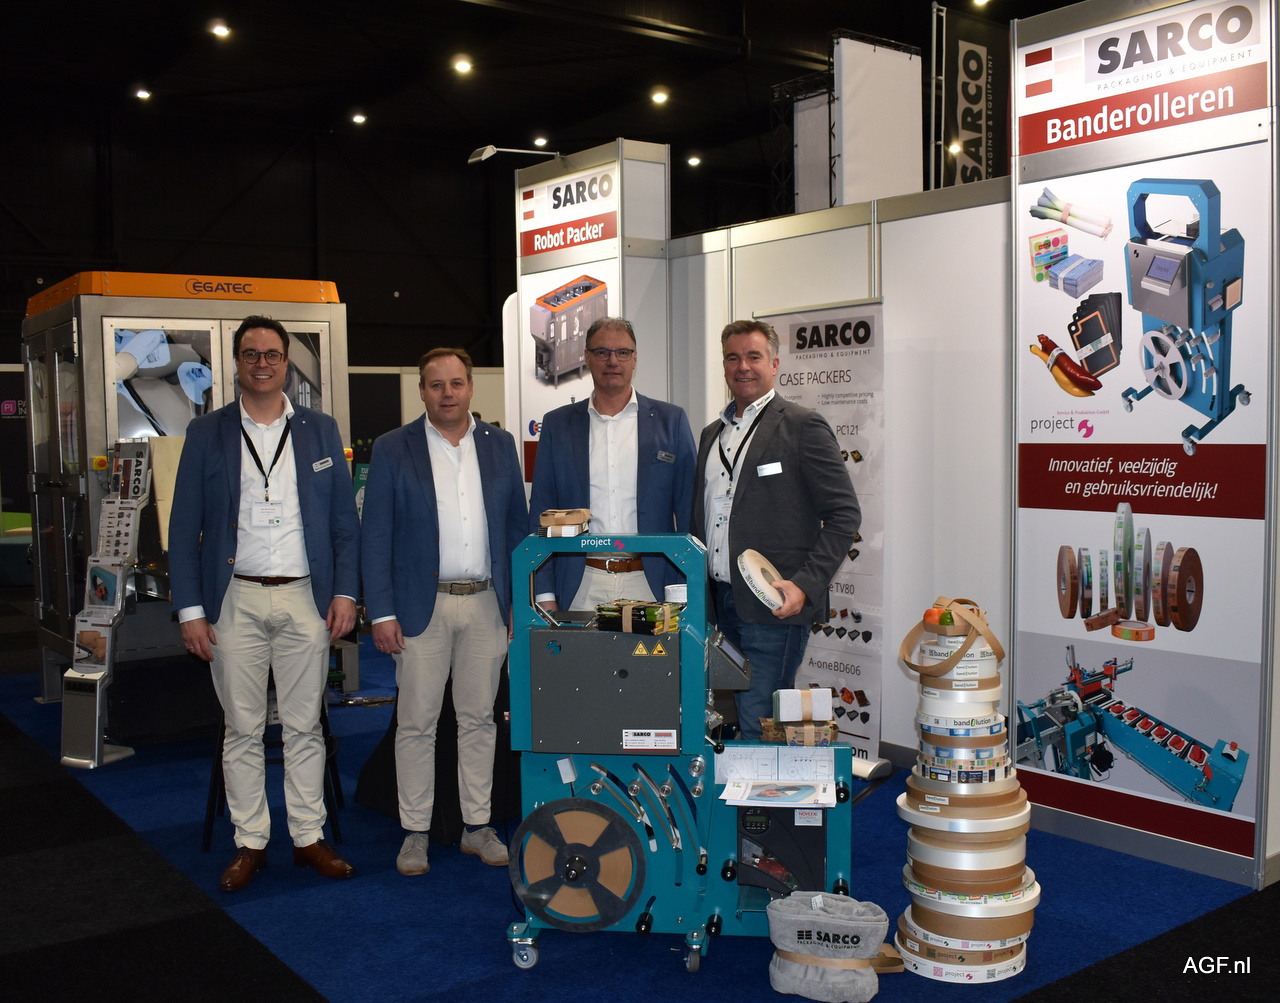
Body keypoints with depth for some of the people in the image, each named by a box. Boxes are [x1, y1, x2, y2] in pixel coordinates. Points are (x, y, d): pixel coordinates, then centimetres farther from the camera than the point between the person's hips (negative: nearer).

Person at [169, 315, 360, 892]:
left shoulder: (320, 431, 8)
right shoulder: (207, 434, 4)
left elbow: (345, 519, 8)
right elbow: (184, 528, 2)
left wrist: (345, 592, -1)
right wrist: (189, 609, -4)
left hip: (306, 597, 1)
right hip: (235, 601, 0)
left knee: (305, 726, 7)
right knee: (242, 729, 6)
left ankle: (309, 837, 18)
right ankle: (250, 844, 18)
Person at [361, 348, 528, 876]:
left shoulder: (499, 444, 8)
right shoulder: (393, 448, 0)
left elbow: (516, 525, 11)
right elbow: (375, 536, -2)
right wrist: (381, 613, -8)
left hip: (486, 603, 3)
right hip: (422, 605, -2)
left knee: (479, 718, 10)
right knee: (416, 723, 3)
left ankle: (478, 825, 21)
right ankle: (415, 832, 16)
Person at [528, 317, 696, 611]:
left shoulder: (671, 421, 6)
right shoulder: (557, 424, 9)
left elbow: (688, 511, 5)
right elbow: (541, 512, 8)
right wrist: (545, 596, 0)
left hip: (649, 584, 0)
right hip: (581, 588, 1)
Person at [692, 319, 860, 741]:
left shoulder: (803, 426, -4)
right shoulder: (713, 434, 18)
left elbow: (844, 514, -8)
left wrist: (806, 585, -17)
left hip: (775, 607, -6)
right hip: (722, 604, 7)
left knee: (759, 730, -9)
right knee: (730, 722, 9)